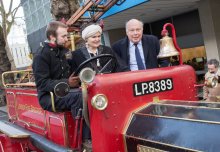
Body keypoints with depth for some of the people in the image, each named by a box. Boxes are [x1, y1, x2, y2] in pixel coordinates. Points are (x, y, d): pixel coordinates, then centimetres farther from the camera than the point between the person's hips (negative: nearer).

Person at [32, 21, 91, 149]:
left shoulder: (64, 52, 13)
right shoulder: (41, 56, -9)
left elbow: (73, 71, 23)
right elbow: (42, 83, -16)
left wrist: (78, 78, 0)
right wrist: (66, 83, -27)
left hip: (67, 92, 6)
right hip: (49, 97, -6)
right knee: (78, 96, -34)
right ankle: (86, 139, -32)